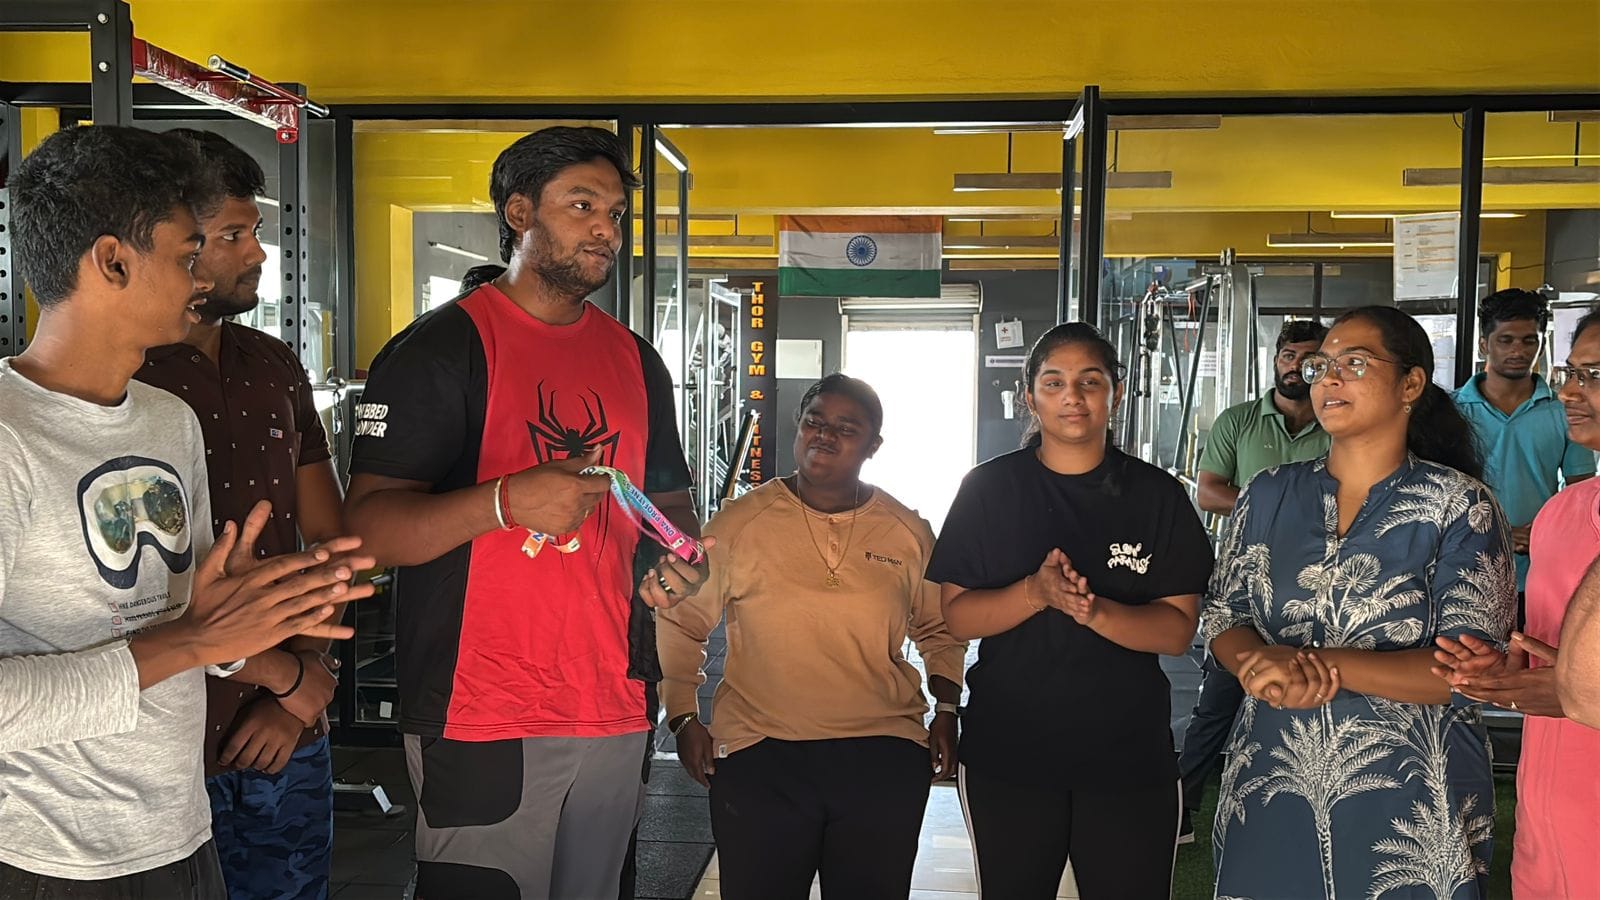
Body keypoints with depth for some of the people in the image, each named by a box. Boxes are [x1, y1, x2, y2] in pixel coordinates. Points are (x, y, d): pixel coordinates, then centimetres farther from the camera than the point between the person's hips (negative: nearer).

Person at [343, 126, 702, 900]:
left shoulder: (636, 361, 12)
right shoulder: (441, 347, -7)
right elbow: (368, 525, -13)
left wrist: (680, 551, 0)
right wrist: (507, 502, -28)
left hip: (617, 712, 6)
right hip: (481, 720, -6)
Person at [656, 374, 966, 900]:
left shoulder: (910, 534, 5)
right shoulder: (739, 523, -1)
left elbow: (939, 629, 19)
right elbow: (680, 623, 7)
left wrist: (947, 710, 8)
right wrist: (684, 718, 0)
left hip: (884, 759, 2)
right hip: (759, 757, -1)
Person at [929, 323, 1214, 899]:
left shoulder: (1157, 495, 0)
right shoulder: (988, 488, -1)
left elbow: (1178, 630, -4)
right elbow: (957, 618, -4)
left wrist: (1096, 611, -23)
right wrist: (1036, 592, -22)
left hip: (1129, 757, 0)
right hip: (1007, 752, 0)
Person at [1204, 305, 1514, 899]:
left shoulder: (1459, 506, -7)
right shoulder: (1269, 495, 4)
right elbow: (1223, 618, 4)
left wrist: (1325, 664, -23)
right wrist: (1274, 676, -17)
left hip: (1410, 808, -3)